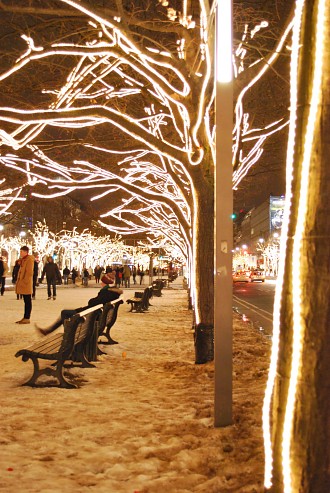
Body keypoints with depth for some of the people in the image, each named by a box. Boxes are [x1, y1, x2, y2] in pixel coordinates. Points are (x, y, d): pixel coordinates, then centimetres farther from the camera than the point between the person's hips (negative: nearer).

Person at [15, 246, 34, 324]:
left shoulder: (29, 259, -12)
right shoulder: (23, 260, 17)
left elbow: (29, 272, -19)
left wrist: (25, 282, -18)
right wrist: (19, 281, 15)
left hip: (26, 285, -9)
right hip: (23, 285, 9)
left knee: (28, 301, -5)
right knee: (26, 301, 11)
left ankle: (27, 318, -2)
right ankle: (25, 317, 15)